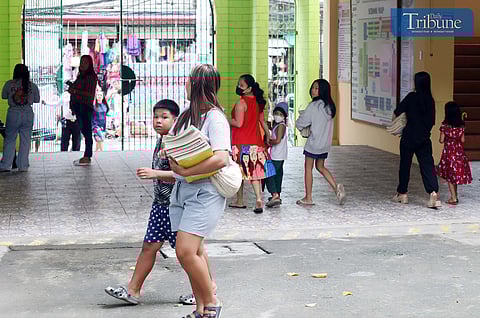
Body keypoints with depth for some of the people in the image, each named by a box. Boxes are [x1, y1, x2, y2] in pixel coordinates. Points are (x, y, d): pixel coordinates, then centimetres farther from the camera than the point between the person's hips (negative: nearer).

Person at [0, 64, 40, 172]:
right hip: (28, 113, 1)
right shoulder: (32, 85, 0)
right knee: (25, 140, 8)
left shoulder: (9, 84, -3)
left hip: (13, 113, -1)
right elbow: (37, 100, 9)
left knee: (9, 139, 9)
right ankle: (23, 166, 9)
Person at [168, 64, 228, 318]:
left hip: (205, 191, -8)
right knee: (195, 252, 10)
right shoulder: (186, 116, 15)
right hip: (181, 190, 8)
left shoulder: (215, 117, -11)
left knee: (185, 251, -16)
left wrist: (185, 171, -21)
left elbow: (221, 159, -22)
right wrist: (172, 158, -1)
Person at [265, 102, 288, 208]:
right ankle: (277, 196, 23)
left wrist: (268, 141, -7)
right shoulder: (276, 125, 14)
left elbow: (277, 140, -21)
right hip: (279, 156, 10)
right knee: (278, 174, 15)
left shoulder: (281, 125, -14)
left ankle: (275, 195, -21)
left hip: (277, 156, -10)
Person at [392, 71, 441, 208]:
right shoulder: (430, 100, 3)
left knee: (405, 165, 10)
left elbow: (397, 112, -9)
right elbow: (431, 121, 8)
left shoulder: (411, 97, -11)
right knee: (427, 165, 1)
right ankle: (433, 192, -17)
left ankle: (402, 193, 21)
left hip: (409, 137, -4)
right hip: (424, 139, 4)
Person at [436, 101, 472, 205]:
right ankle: (455, 196, 21)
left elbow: (441, 140, -9)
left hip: (449, 151, -4)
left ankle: (453, 198, 2)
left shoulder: (445, 125, -13)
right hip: (459, 151, 4)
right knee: (456, 174, 16)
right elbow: (462, 140, 1)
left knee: (449, 175, 5)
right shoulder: (461, 125, -3)